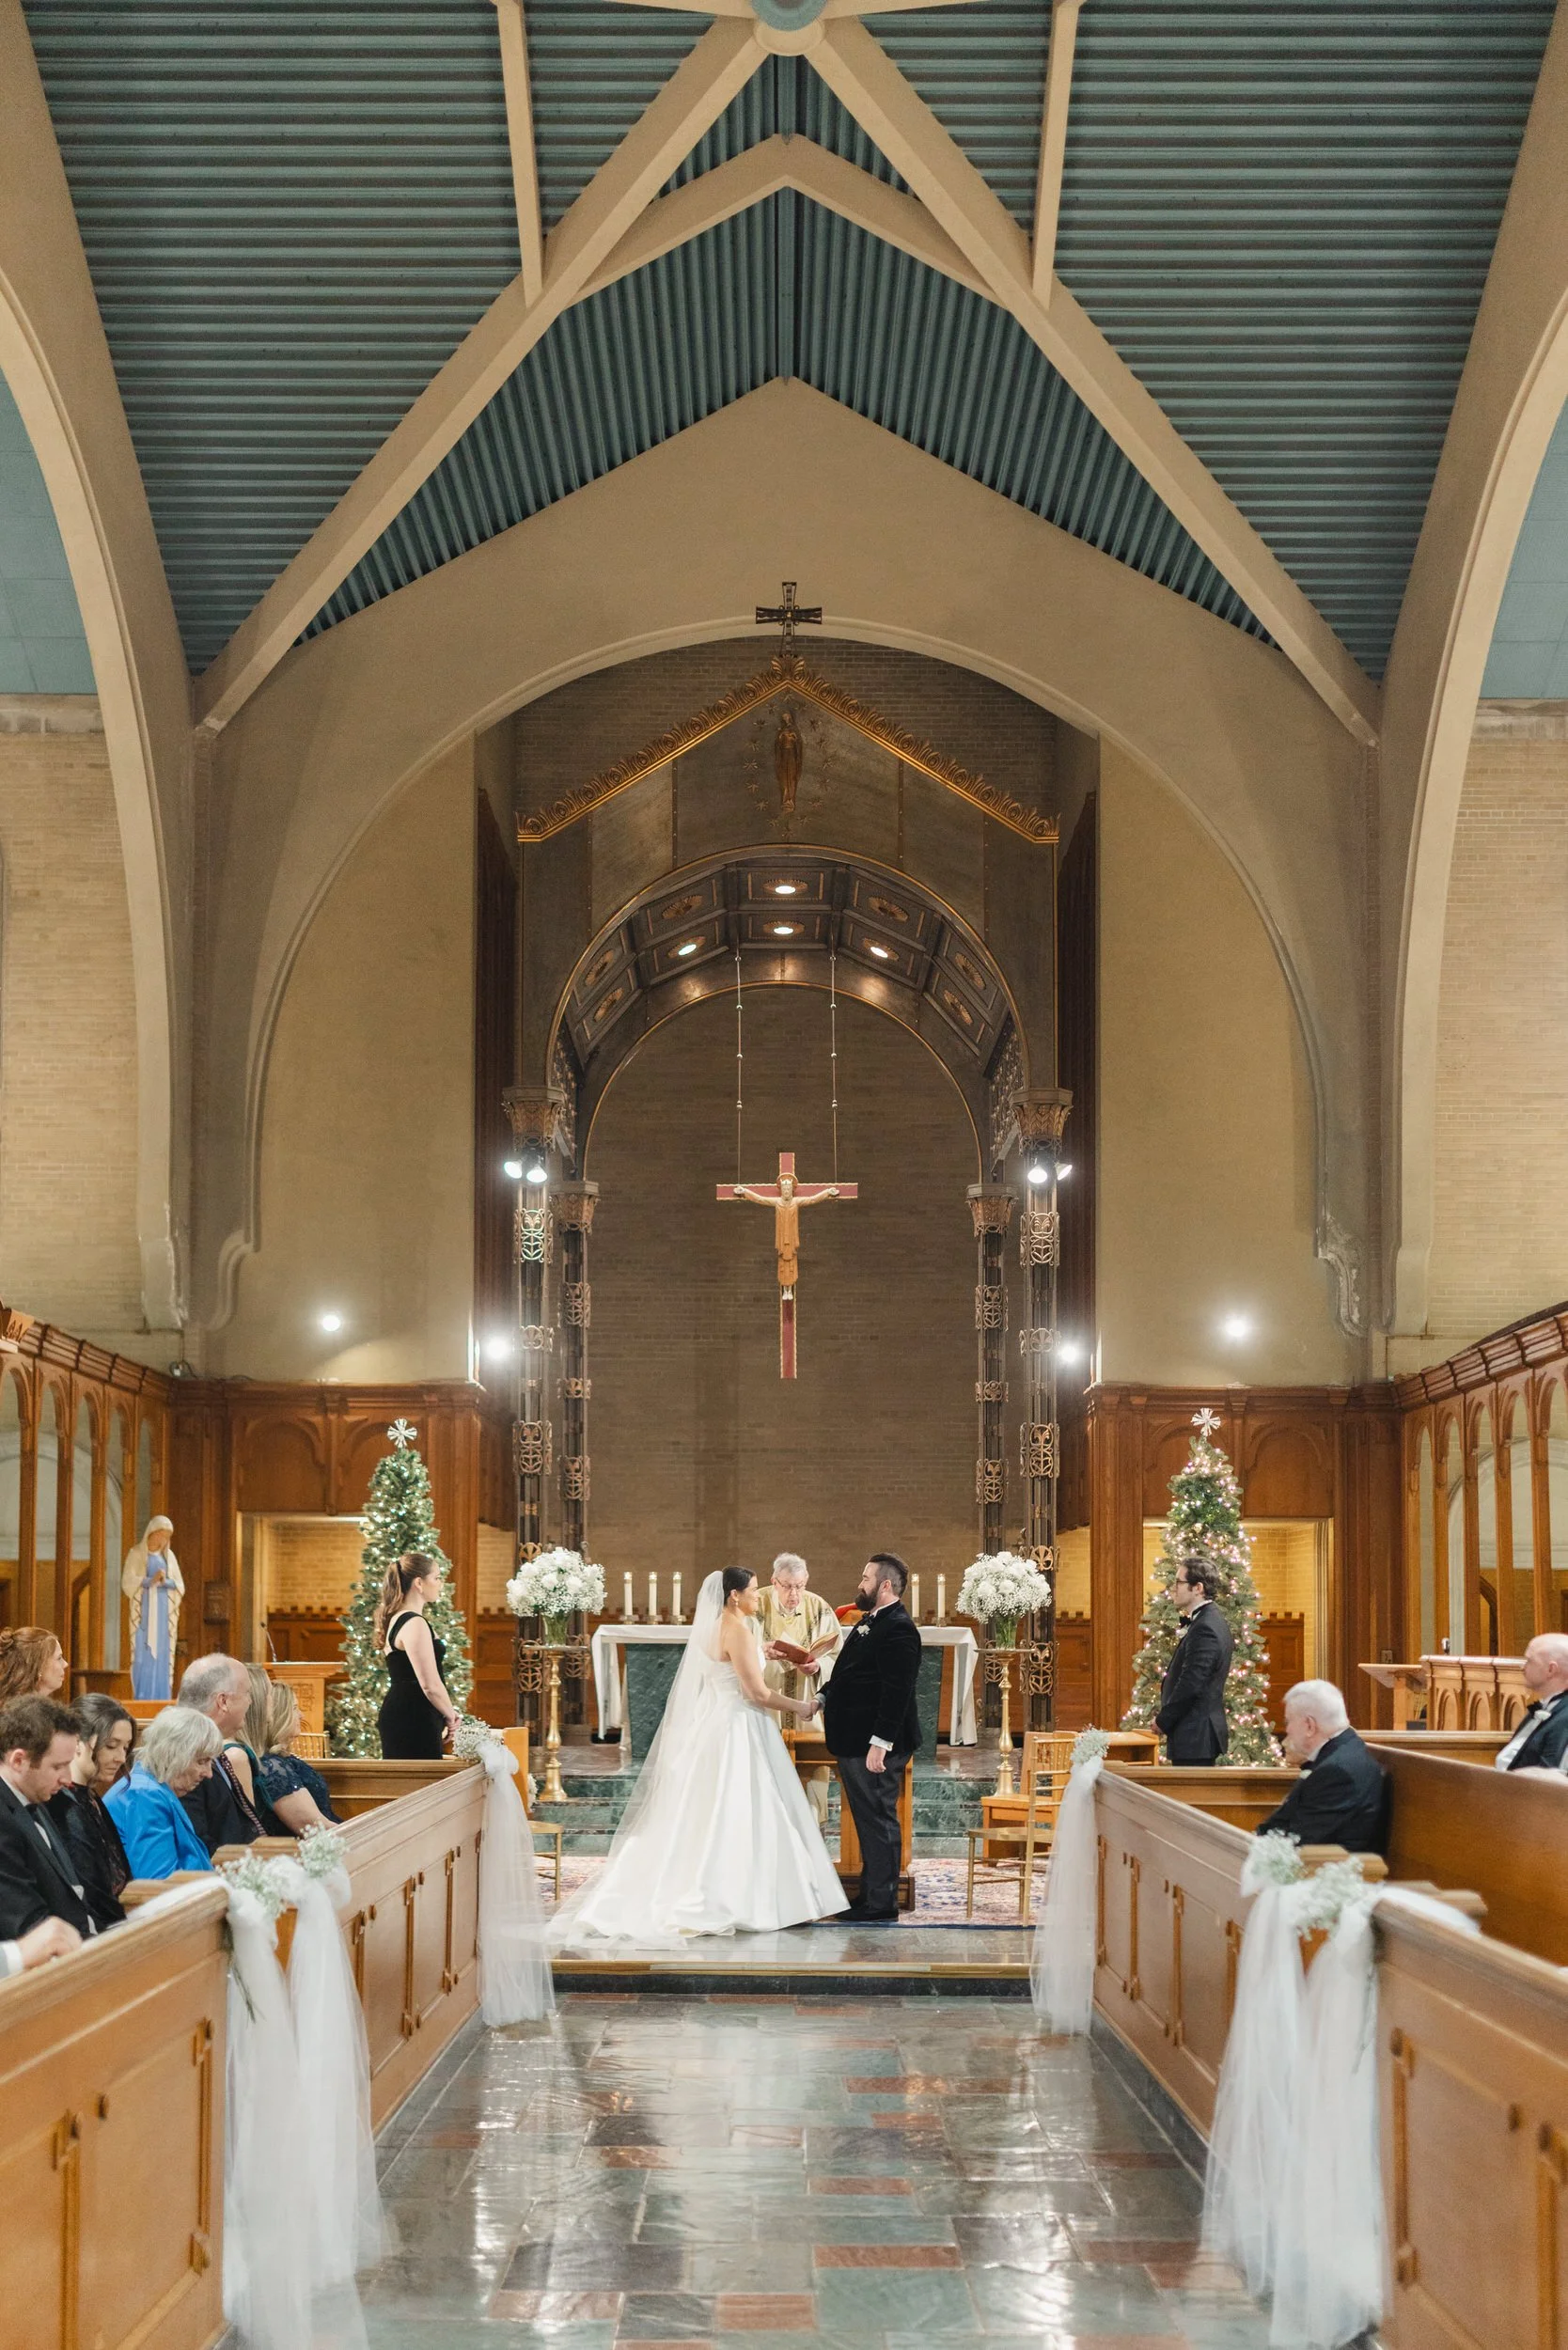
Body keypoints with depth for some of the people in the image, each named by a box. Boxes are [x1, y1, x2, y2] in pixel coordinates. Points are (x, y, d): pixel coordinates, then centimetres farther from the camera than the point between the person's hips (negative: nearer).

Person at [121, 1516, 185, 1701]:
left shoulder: (169, 1556, 12)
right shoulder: (136, 1554, 1)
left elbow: (180, 1587, 7)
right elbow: (127, 1583, -8)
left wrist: (165, 1581, -14)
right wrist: (151, 1580, -22)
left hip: (164, 1613, 3)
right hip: (143, 1611, -3)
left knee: (162, 1656, -1)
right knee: (143, 1656, -8)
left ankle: (161, 1699, -1)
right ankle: (142, 1699, -8)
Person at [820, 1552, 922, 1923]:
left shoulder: (898, 1629, -18)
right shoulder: (871, 1621, 15)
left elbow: (897, 1692, -24)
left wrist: (880, 1744, -26)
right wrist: (823, 1700, 11)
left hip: (875, 1747, -11)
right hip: (854, 1742, 11)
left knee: (879, 1822, -3)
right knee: (868, 1821, 17)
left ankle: (882, 1906, 3)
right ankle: (870, 1897, 26)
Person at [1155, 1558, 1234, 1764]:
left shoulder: (1204, 1629, -19)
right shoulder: (1214, 1621, 14)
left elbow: (1190, 1685, -22)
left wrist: (1162, 1721, -12)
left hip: (1195, 1736, -11)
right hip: (1203, 1733, 11)